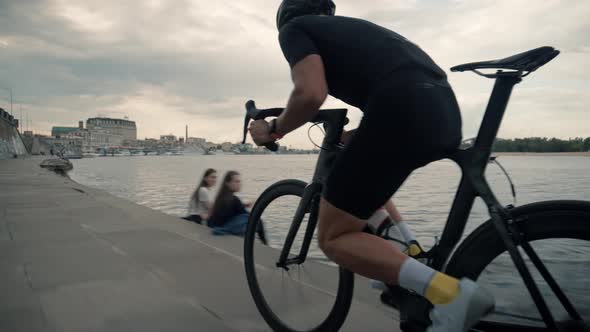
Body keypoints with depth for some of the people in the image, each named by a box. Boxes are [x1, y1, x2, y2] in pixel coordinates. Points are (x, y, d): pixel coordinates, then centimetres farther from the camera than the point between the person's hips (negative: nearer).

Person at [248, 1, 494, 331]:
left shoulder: (294, 28, 13)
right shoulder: (349, 27, 35)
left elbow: (310, 94, -8)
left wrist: (273, 129, 10)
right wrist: (350, 136, 40)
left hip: (404, 112, -9)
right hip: (445, 112, 9)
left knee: (335, 238, 5)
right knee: (369, 174, 36)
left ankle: (449, 292, -11)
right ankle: (411, 262, 27)